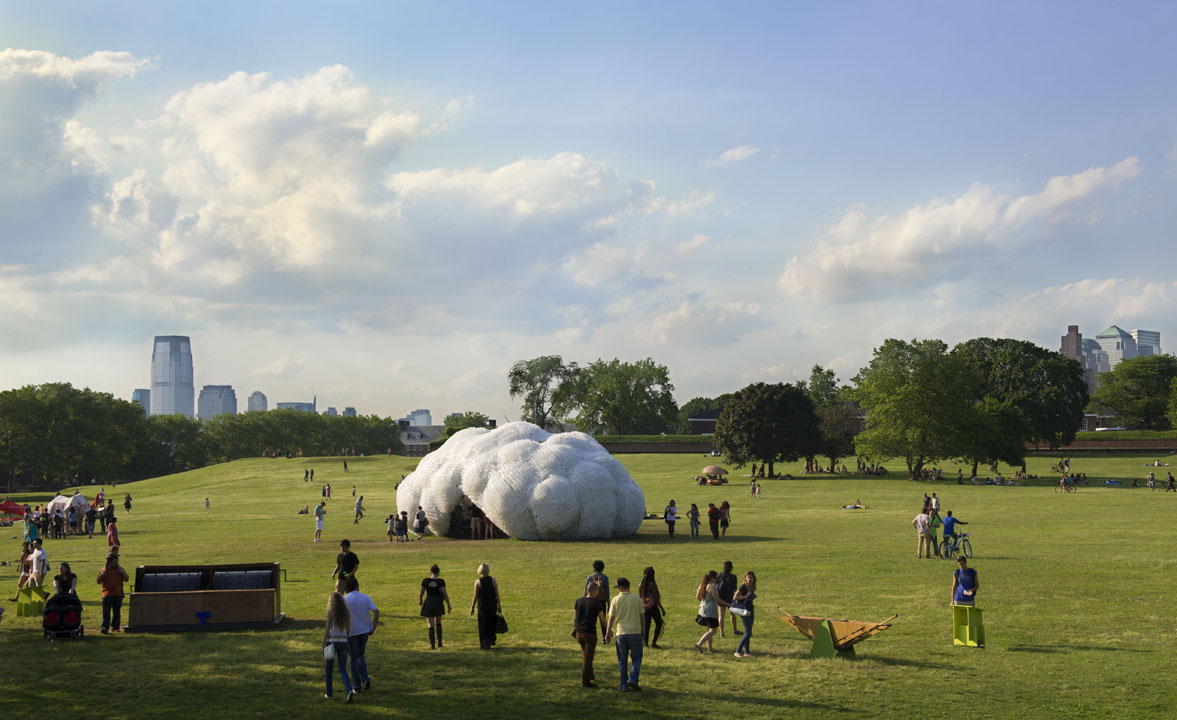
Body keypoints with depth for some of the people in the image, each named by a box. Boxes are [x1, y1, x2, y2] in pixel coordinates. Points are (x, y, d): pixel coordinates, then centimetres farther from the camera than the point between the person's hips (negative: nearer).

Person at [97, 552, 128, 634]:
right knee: (106, 612, -11)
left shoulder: (120, 569, 10)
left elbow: (126, 579, 5)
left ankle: (115, 627, 22)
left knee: (117, 612, 9)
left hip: (118, 594, 3)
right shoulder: (104, 570, 2)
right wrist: (103, 573, -13)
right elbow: (99, 582, -3)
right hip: (107, 594, -3)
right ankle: (105, 628, -16)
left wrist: (122, 572, -8)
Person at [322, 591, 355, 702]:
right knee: (343, 670, 6)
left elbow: (327, 630, -11)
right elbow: (348, 630, 7)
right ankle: (349, 690, -17)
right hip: (343, 642, 3)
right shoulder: (346, 613, 3)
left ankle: (329, 692, 25)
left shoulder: (331, 613, -9)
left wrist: (323, 646, -6)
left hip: (331, 642, -3)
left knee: (329, 669, 17)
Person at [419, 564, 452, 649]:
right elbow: (445, 594, -11)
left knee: (431, 625, 3)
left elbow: (421, 593, 1)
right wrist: (448, 605, -3)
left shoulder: (425, 581, -4)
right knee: (438, 623, 21)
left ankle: (432, 645, -1)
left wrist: (420, 601, 21)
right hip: (438, 604, 0)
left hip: (428, 603, 0)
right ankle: (439, 643, 20)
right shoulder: (441, 581, -8)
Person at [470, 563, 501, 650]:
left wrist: (472, 608, 0)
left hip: (482, 606, -2)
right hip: (493, 605, 2)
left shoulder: (478, 582, -8)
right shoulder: (493, 581, -3)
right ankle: (491, 640, 21)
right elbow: (497, 595, -2)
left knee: (483, 626, 6)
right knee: (491, 623, 22)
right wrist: (499, 606, 5)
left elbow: (475, 596, -8)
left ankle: (484, 645, 6)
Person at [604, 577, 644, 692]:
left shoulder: (616, 600, -2)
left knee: (622, 661, 10)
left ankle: (624, 686, 10)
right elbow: (642, 616, 3)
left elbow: (611, 618, -1)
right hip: (635, 632, 0)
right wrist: (642, 631, 15)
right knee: (636, 658, 11)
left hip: (621, 634, 0)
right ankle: (633, 680, -6)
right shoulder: (636, 599, -1)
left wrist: (608, 633, 8)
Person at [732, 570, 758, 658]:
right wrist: (746, 596, -18)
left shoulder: (752, 588, 12)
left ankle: (746, 652, 14)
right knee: (748, 632, -12)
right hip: (744, 611, -8)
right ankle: (738, 651, -9)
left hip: (750, 611, 8)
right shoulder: (743, 587, -10)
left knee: (748, 633, 9)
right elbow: (735, 597, -15)